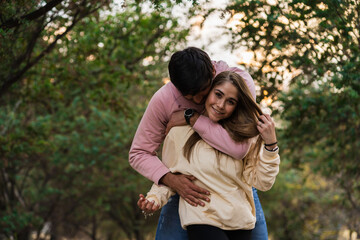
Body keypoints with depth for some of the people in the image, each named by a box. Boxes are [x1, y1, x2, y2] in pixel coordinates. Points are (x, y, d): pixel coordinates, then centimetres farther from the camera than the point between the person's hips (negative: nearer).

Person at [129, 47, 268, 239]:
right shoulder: (163, 100, -20)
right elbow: (138, 153, -12)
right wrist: (171, 179, -29)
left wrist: (192, 118, -31)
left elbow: (239, 148, -34)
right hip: (189, 182, 0)